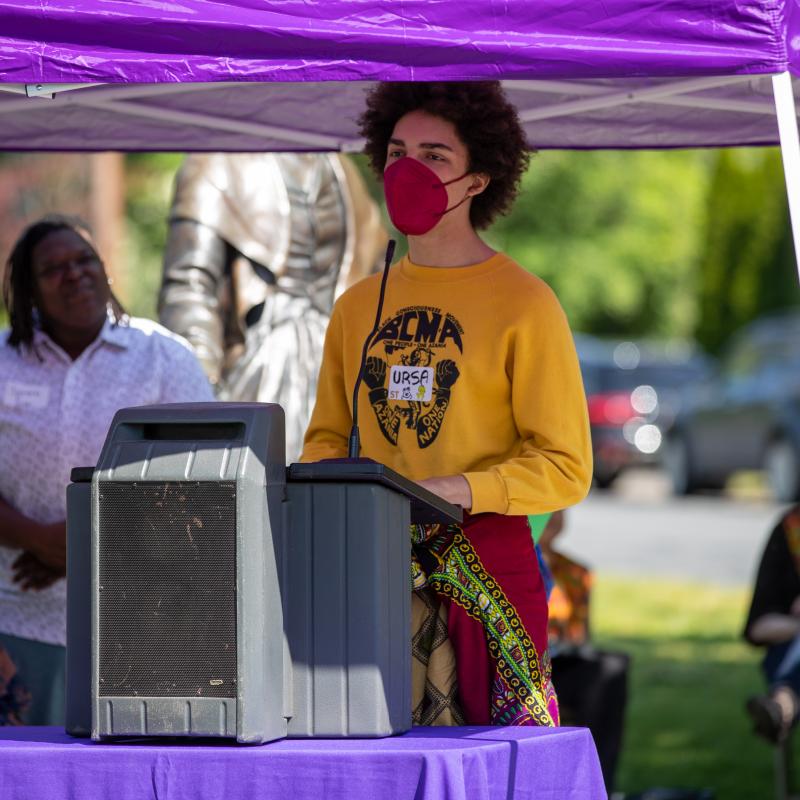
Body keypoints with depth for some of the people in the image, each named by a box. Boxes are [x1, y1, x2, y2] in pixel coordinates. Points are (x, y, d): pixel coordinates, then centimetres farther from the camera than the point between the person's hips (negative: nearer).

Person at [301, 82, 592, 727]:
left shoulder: (523, 304, 0)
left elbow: (566, 468, -4)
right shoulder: (358, 307, 17)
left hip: (487, 561, -4)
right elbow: (327, 438, 24)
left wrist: (453, 491, -18)